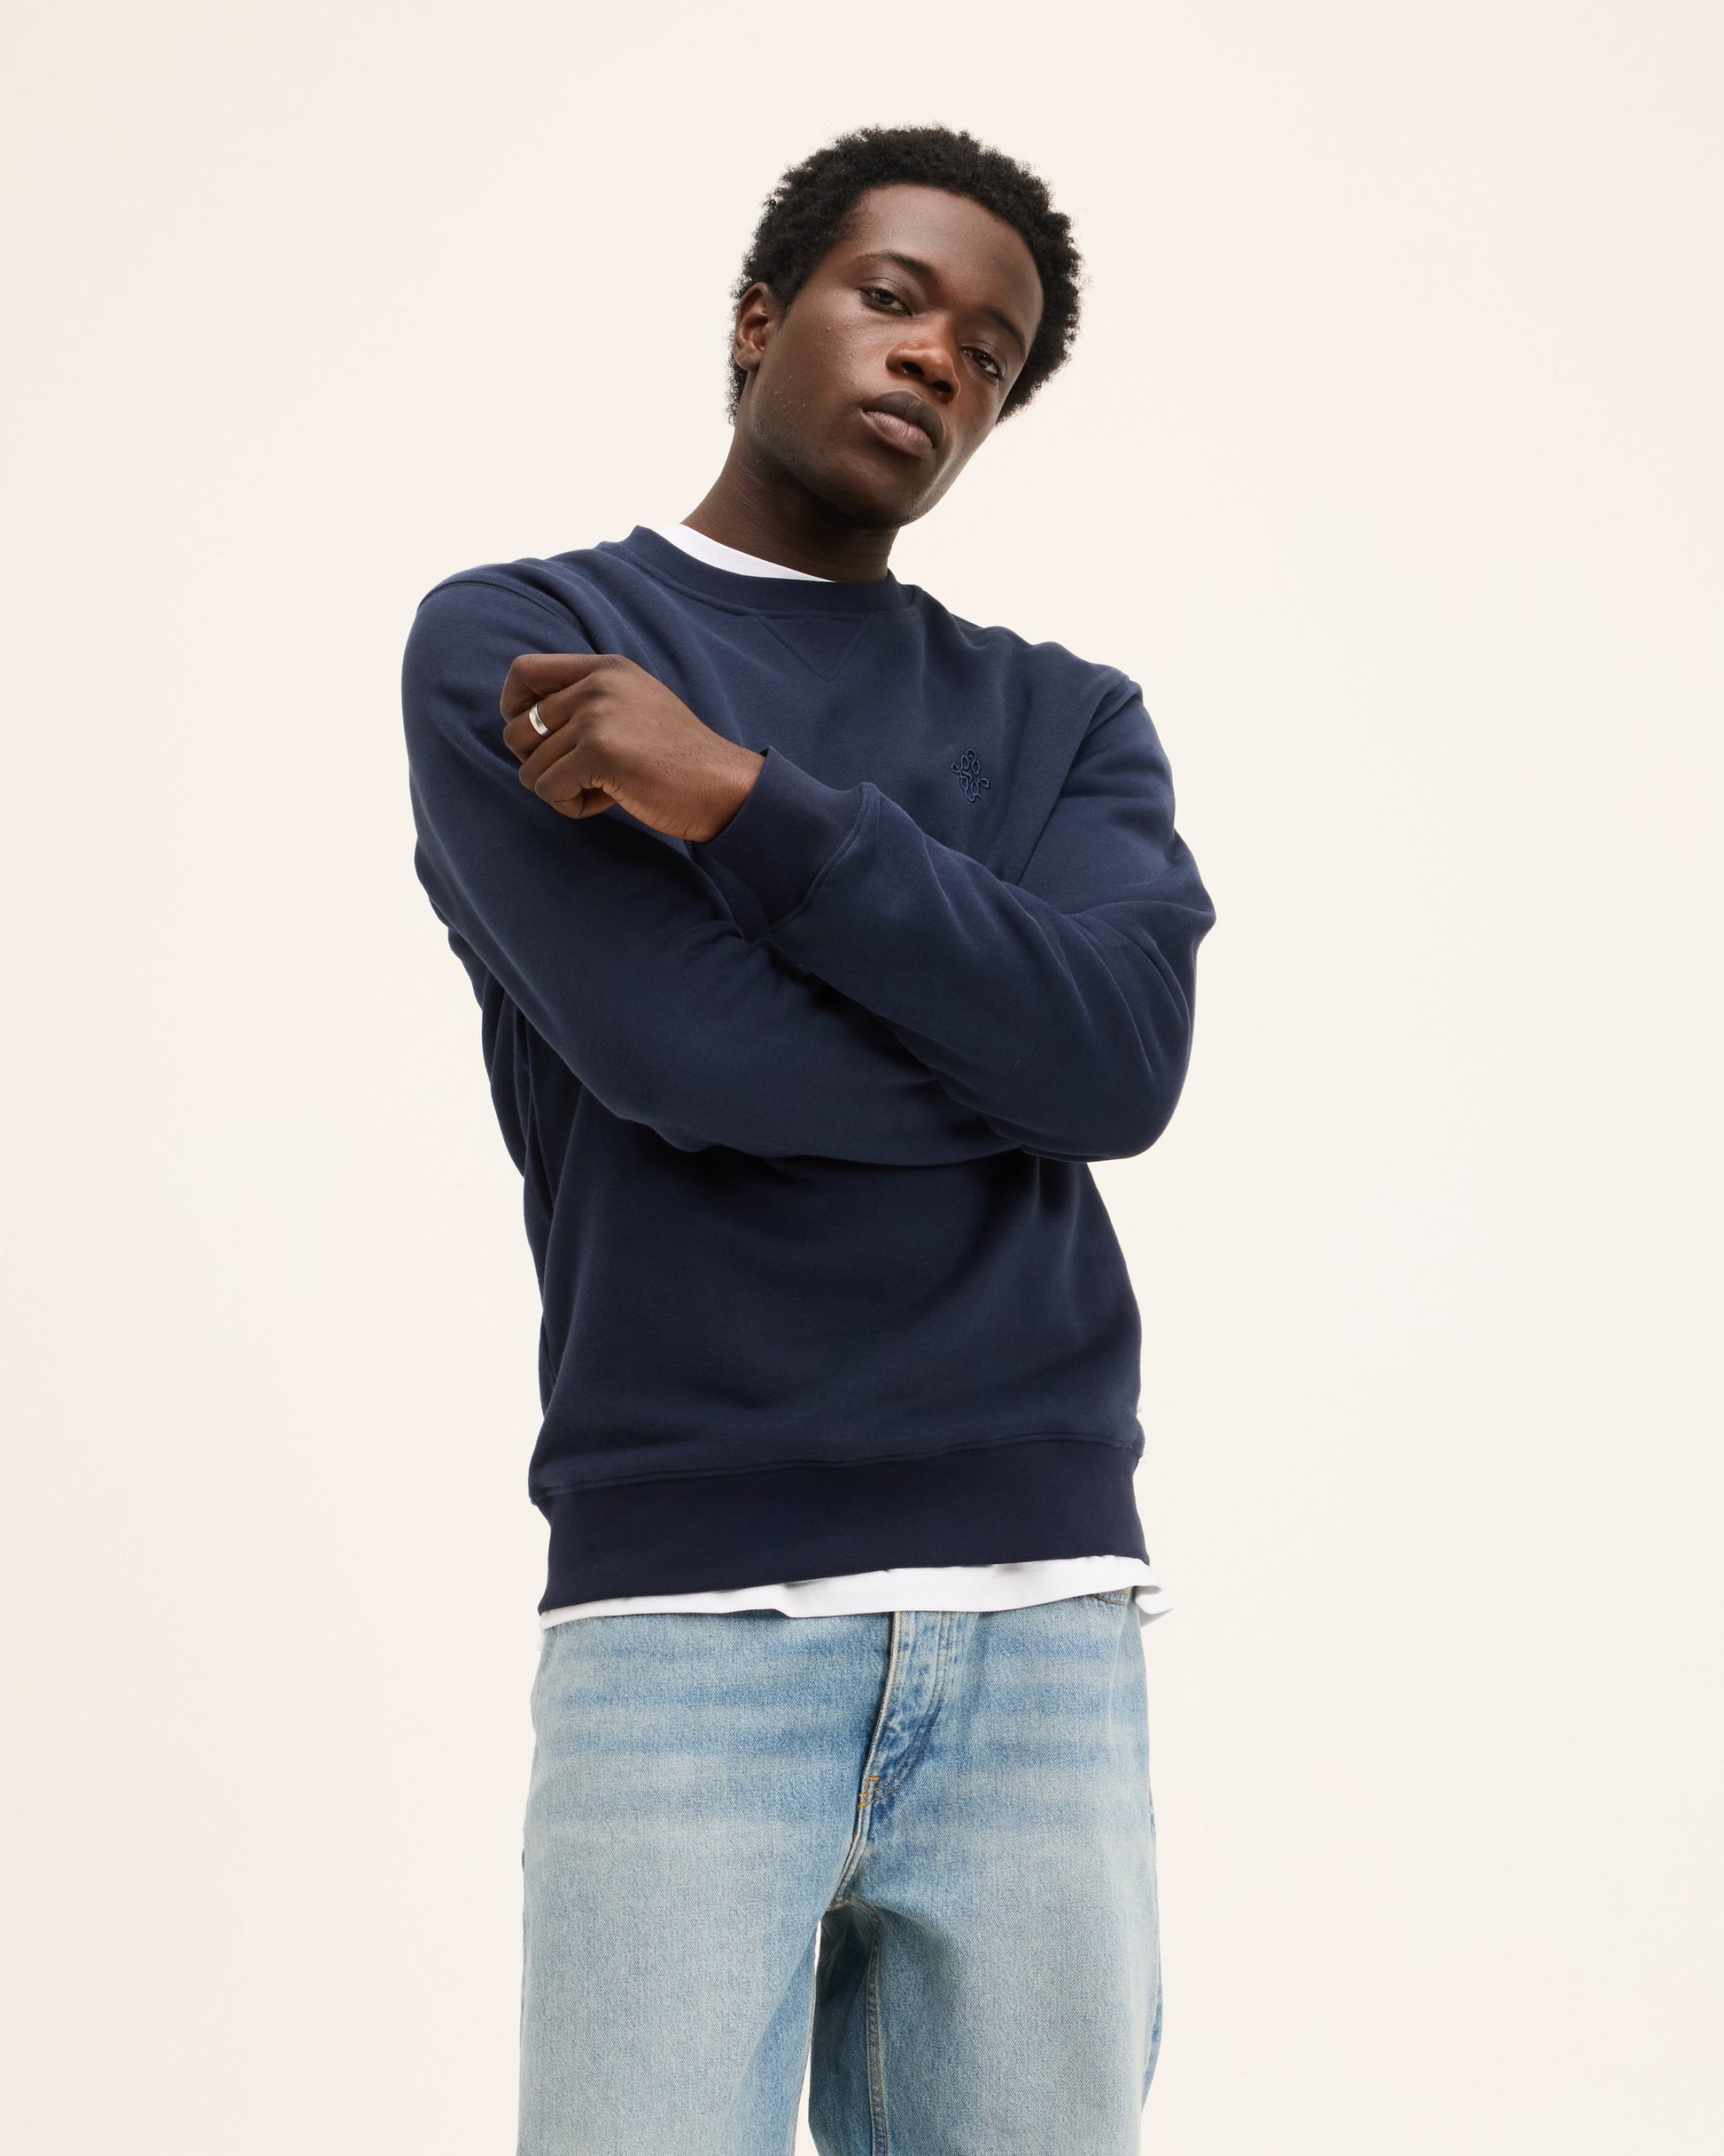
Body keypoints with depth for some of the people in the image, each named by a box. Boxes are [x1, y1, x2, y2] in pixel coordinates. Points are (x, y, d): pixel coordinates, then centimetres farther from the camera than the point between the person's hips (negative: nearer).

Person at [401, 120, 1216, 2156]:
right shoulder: (510, 647, 6)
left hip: (1045, 1617, 3)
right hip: (683, 1611, -3)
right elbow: (673, 1048, -10)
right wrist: (1026, 1046, 3)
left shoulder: (1069, 724, 16)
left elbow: (1132, 1061, -4)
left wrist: (747, 797, -9)